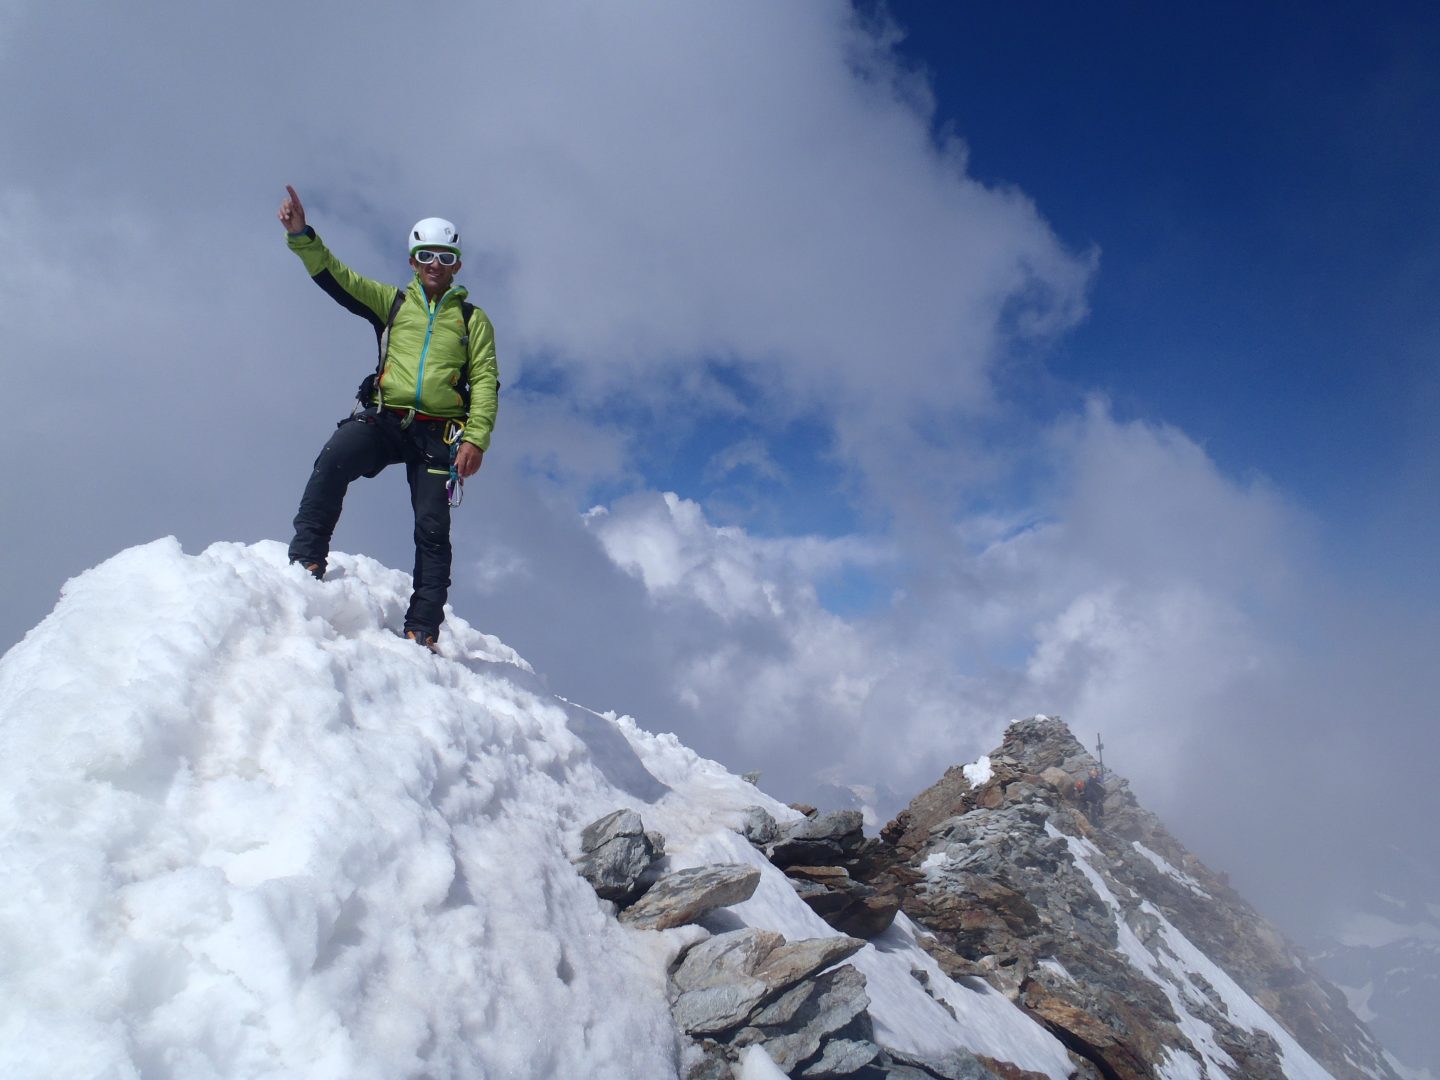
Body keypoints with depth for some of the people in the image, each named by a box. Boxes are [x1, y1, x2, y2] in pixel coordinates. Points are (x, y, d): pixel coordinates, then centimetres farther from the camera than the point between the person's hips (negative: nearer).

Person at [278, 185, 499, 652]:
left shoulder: (473, 320, 15)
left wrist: (475, 438, -9)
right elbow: (334, 276, 8)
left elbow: (486, 382, 5)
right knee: (332, 462, -28)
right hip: (382, 419, 1)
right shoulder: (391, 301, 18)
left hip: (437, 433, -1)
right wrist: (301, 235, -10)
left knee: (433, 528, -9)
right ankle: (306, 562, -25)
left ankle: (422, 630, -7)